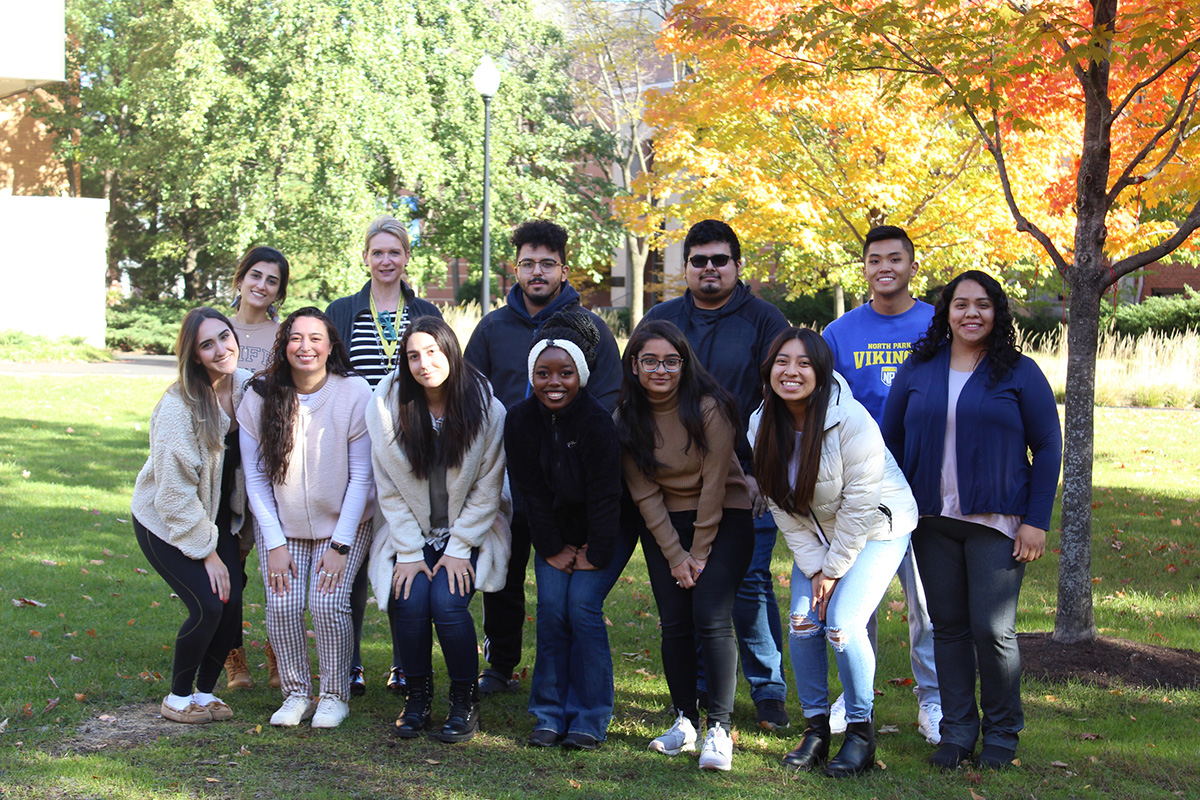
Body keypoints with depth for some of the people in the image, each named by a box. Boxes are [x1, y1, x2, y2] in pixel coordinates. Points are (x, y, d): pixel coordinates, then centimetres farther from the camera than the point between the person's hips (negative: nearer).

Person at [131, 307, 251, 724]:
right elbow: (176, 491, -22)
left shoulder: (246, 387, -8)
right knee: (209, 605, -15)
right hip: (165, 521, -5)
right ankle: (177, 699, 4)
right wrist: (207, 552, -18)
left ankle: (206, 692, 14)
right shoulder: (178, 407, -25)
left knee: (234, 604, -6)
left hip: (217, 517, 6)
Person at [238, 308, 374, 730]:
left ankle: (334, 695, 4)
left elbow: (361, 476, -10)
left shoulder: (354, 393, -14)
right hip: (282, 525, 2)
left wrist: (340, 545, -14)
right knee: (282, 604, -14)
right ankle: (296, 693, 7)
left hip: (343, 523, -2)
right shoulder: (260, 397, -8)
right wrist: (274, 544, -9)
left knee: (327, 602, -17)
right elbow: (256, 477, -3)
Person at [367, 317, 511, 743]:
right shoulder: (388, 404, -7)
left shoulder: (486, 408, -11)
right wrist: (409, 553, -9)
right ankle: (417, 697, 0)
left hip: (469, 530, -1)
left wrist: (459, 549, -12)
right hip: (411, 530, 2)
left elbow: (487, 489, -6)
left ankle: (465, 700, -3)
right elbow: (389, 488, -3)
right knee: (410, 601, -22)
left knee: (447, 602, -24)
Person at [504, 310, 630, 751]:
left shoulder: (598, 421, -26)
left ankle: (589, 719, -4)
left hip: (606, 532, -4)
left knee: (582, 606, -15)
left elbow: (605, 495, -19)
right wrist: (553, 548, -7)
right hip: (555, 529, 4)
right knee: (550, 606, -9)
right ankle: (550, 715, 3)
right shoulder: (520, 419, -13)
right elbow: (531, 491, -6)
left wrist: (596, 554, -14)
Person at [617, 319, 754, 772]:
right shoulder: (628, 418, -4)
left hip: (723, 518, -4)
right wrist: (675, 556, -7)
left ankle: (720, 729, -11)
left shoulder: (709, 408, -16)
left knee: (711, 619, -16)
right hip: (663, 525, 4)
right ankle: (685, 721, 12)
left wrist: (700, 554, -12)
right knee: (675, 624, -3)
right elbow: (644, 494, -3)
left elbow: (713, 484, -14)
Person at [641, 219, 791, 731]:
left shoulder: (764, 321, 3)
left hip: (746, 482, -3)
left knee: (750, 582, -6)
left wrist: (761, 472, -9)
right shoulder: (660, 321, 13)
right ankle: (698, 686, 16)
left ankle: (768, 690, 3)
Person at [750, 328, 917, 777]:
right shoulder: (763, 426, -10)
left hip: (878, 527, -5)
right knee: (803, 623, -6)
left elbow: (860, 503, -23)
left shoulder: (851, 419, -27)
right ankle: (815, 728, 10)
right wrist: (813, 568, -8)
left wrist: (833, 569, -17)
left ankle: (860, 730, 0)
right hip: (815, 533, 5)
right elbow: (783, 507, -4)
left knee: (842, 624, -17)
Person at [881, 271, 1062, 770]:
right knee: (947, 626, 6)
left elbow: (1048, 448, 1)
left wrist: (1037, 521, -5)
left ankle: (1002, 731, 11)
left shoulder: (1020, 372, 1)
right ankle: (957, 729, 16)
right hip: (933, 522, 3)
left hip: (996, 522, -3)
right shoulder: (918, 370, 8)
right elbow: (891, 440, 13)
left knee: (993, 629, -5)